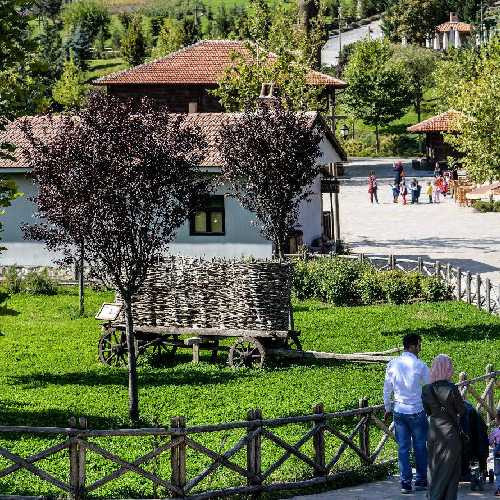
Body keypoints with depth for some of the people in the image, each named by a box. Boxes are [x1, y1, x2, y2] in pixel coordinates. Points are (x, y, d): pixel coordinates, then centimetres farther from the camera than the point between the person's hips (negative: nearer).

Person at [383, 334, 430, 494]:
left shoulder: (392, 364, 1)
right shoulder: (420, 366, -9)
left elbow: (387, 389, 8)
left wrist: (388, 408, 20)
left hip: (399, 411, 3)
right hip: (417, 411, -3)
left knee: (403, 447, 7)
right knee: (420, 447, 10)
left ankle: (405, 483, 5)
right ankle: (421, 481, 17)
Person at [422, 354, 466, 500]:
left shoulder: (426, 389, -5)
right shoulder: (452, 389, -18)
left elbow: (427, 411, 5)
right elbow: (462, 411, -8)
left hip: (434, 432, 4)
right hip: (450, 432, -4)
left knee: (434, 468, 15)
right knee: (450, 471, 6)